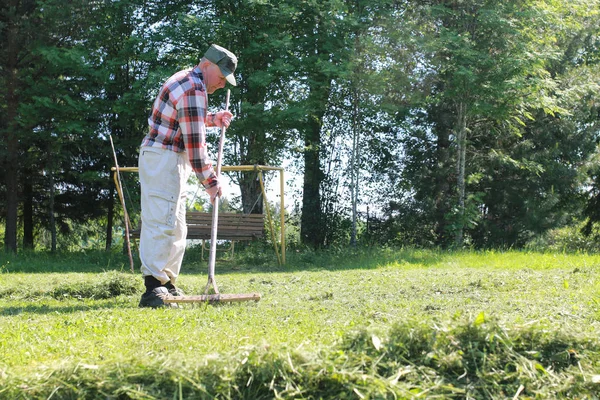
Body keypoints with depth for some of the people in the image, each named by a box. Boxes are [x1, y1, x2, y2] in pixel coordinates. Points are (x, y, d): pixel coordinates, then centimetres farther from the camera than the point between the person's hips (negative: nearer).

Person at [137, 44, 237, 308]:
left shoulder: (186, 80, 16)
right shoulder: (193, 89, -17)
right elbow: (194, 140, -20)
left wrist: (213, 119, 15)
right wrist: (209, 179, -15)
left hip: (172, 161, 11)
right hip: (163, 159, -11)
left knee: (176, 227, 13)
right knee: (161, 222, -17)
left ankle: (168, 286, 17)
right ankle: (153, 289, -22)